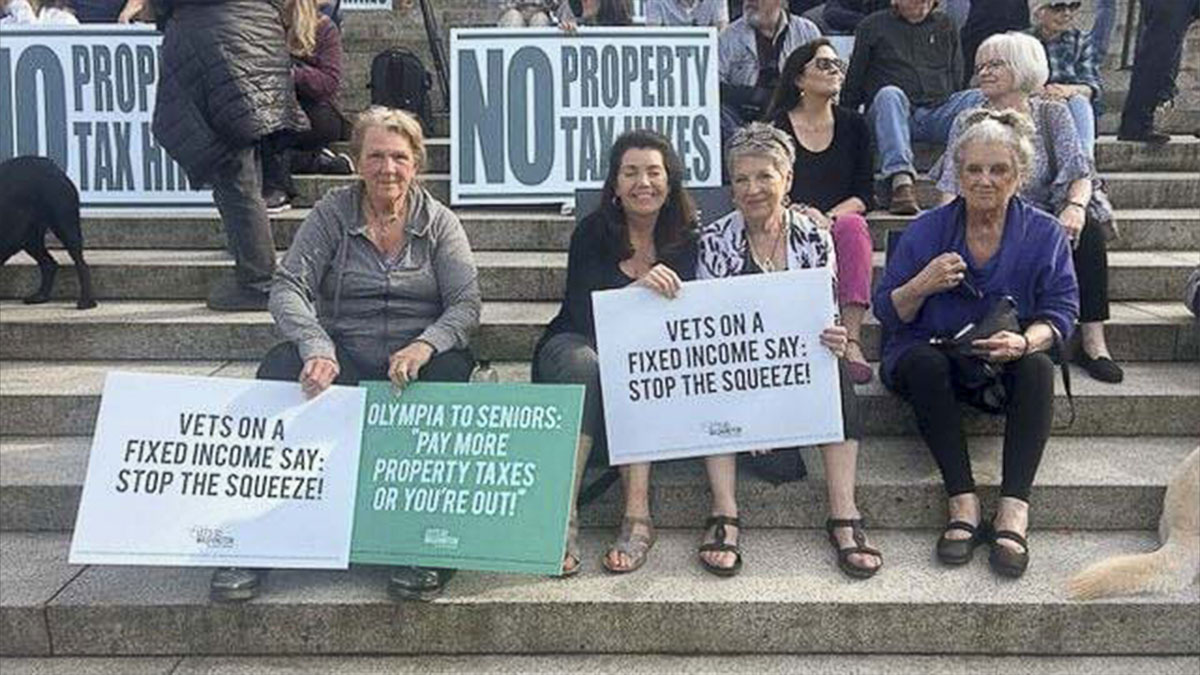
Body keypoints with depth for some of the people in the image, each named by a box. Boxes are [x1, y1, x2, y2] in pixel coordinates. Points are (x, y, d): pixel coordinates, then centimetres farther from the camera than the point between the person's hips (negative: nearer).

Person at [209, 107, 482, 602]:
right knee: (280, 368, -30)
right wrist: (317, 349, -24)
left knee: (449, 374, -34)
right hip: (341, 356, 1)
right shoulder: (332, 213, 8)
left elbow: (466, 303, -2)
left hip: (417, 359, 0)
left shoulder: (439, 222, 9)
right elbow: (288, 287, -4)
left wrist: (425, 345, -24)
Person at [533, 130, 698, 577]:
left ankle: (637, 516, -37)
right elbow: (584, 317, -19)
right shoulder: (593, 234, -7)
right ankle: (562, 517, -39)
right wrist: (638, 287, -35)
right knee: (582, 360, -35)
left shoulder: (684, 242, 1)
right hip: (576, 345, -1)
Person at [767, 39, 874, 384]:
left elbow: (864, 195, 10)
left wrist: (829, 217, -9)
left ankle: (852, 342, -42)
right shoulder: (776, 126, 9)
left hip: (839, 221, 2)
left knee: (854, 227, -33)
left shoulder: (853, 125, 17)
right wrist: (802, 212, -16)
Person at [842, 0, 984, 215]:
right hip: (894, 111, -3)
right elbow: (853, 85, 13)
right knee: (890, 95, -36)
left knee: (980, 99, -25)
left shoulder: (945, 26, 26)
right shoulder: (872, 27, 17)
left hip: (938, 112, 3)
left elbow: (956, 79, 25)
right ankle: (901, 180, -54)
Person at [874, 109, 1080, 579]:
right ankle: (963, 503, -34)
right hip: (932, 356, 0)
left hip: (1006, 364, 1)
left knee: (1038, 367, -31)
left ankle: (1014, 511, -36)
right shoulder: (926, 231, -1)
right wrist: (921, 286, -22)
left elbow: (1061, 311, -5)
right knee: (925, 363, -34)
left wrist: (1024, 341, -27)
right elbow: (887, 313, 0)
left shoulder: (1044, 233, 1)